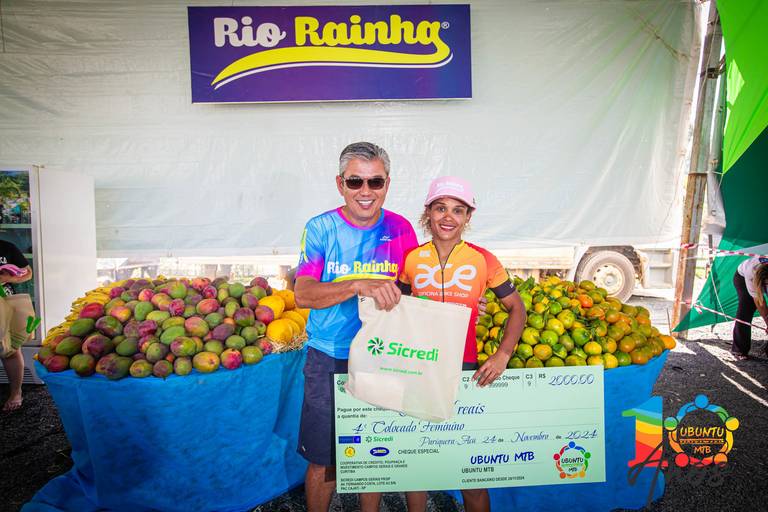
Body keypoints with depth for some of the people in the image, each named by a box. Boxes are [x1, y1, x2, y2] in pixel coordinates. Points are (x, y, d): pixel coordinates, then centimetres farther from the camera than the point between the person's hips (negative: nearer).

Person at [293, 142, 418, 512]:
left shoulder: (400, 229, -2)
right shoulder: (320, 228, -8)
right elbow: (303, 294, -18)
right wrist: (359, 285, -34)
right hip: (329, 359, -2)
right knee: (324, 462, 10)